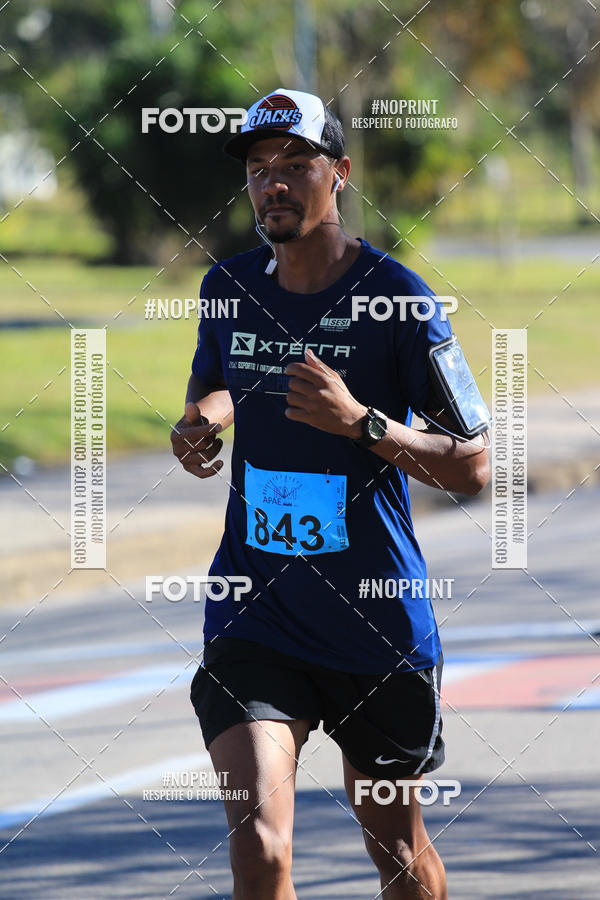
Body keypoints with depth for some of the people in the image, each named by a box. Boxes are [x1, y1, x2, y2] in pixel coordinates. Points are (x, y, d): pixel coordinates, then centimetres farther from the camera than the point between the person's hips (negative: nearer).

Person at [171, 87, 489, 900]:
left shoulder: (395, 298, -10)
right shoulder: (229, 287, 3)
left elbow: (471, 468, -11)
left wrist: (360, 421, -26)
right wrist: (200, 424, 1)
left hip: (378, 622, -2)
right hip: (253, 616, 2)